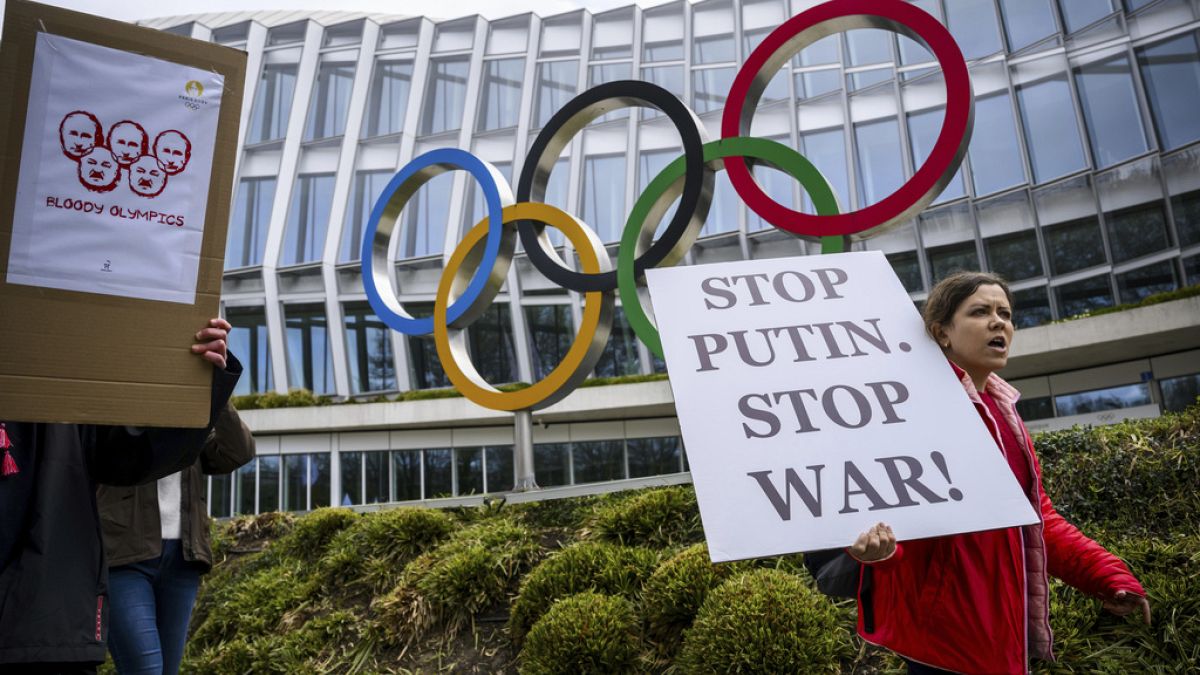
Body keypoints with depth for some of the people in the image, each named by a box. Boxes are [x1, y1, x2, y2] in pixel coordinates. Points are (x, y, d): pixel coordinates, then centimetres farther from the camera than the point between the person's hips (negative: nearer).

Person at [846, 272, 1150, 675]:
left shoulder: (1000, 409, 14)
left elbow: (1033, 512, 19)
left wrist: (1104, 574, 11)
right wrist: (875, 542, -41)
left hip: (1004, 623, 9)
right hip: (947, 628, -8)